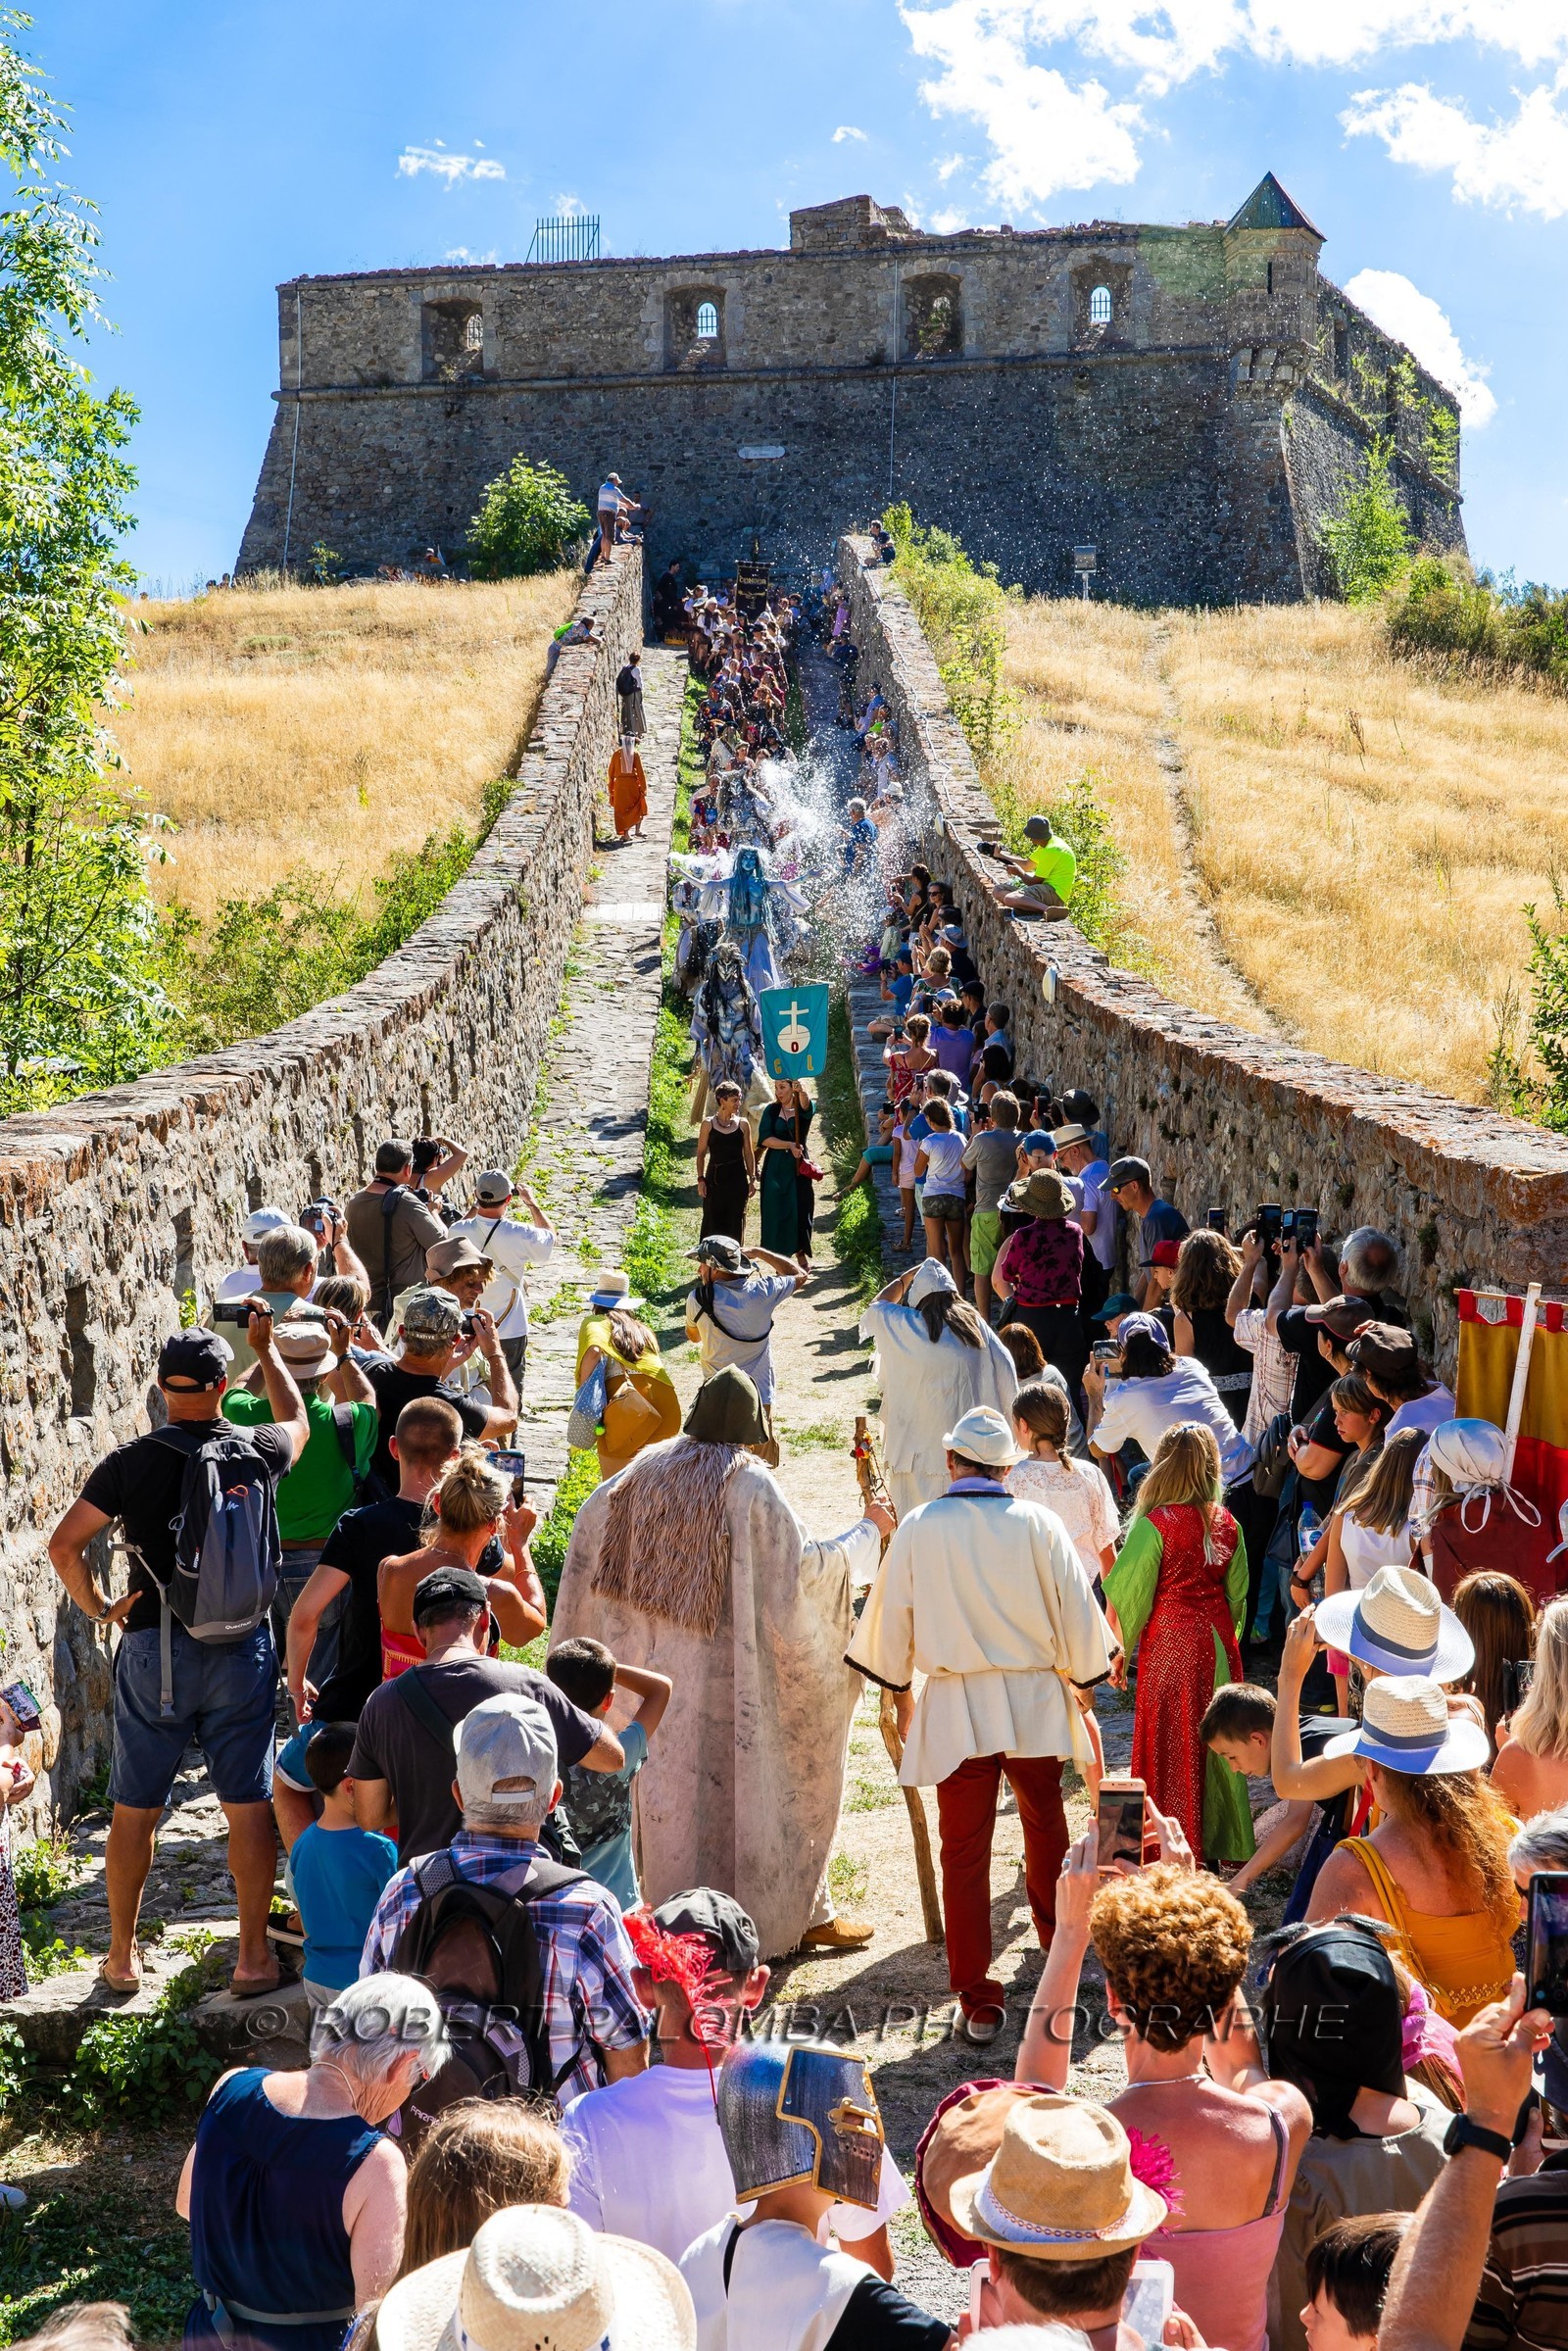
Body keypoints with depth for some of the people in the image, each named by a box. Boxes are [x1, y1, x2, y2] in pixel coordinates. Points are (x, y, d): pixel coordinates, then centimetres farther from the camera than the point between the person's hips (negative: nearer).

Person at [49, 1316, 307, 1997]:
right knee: (249, 1806, 7)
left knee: (134, 1810, 12)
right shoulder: (258, 1454, -2)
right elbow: (297, 1421, 21)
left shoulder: (131, 1462, -8)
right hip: (243, 1652, 1)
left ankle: (121, 1956, 22)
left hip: (154, 1652, 0)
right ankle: (253, 1957, 12)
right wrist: (265, 1348, 31)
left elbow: (64, 1544, -10)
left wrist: (98, 1607, 5)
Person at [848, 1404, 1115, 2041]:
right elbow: (1077, 1611, 0)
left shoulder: (918, 1528, -5)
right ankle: (1057, 1939, 43)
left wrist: (900, 1692, 18)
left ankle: (977, 2002, 7)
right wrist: (1082, 1683, 16)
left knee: (964, 1851, 5)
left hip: (954, 1707, -1)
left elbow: (891, 1616, 3)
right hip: (1034, 1700, 1)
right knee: (1045, 1827, 23)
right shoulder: (1037, 1523, -5)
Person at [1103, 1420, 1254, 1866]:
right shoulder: (1227, 1524, 0)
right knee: (1218, 1742, 14)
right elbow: (1237, 1595, 9)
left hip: (1169, 1645, -5)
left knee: (1171, 1746, 5)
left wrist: (1117, 1651, -1)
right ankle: (1224, 1843, 24)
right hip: (1218, 1641, 5)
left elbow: (1122, 1598, -13)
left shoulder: (1154, 1524, -16)